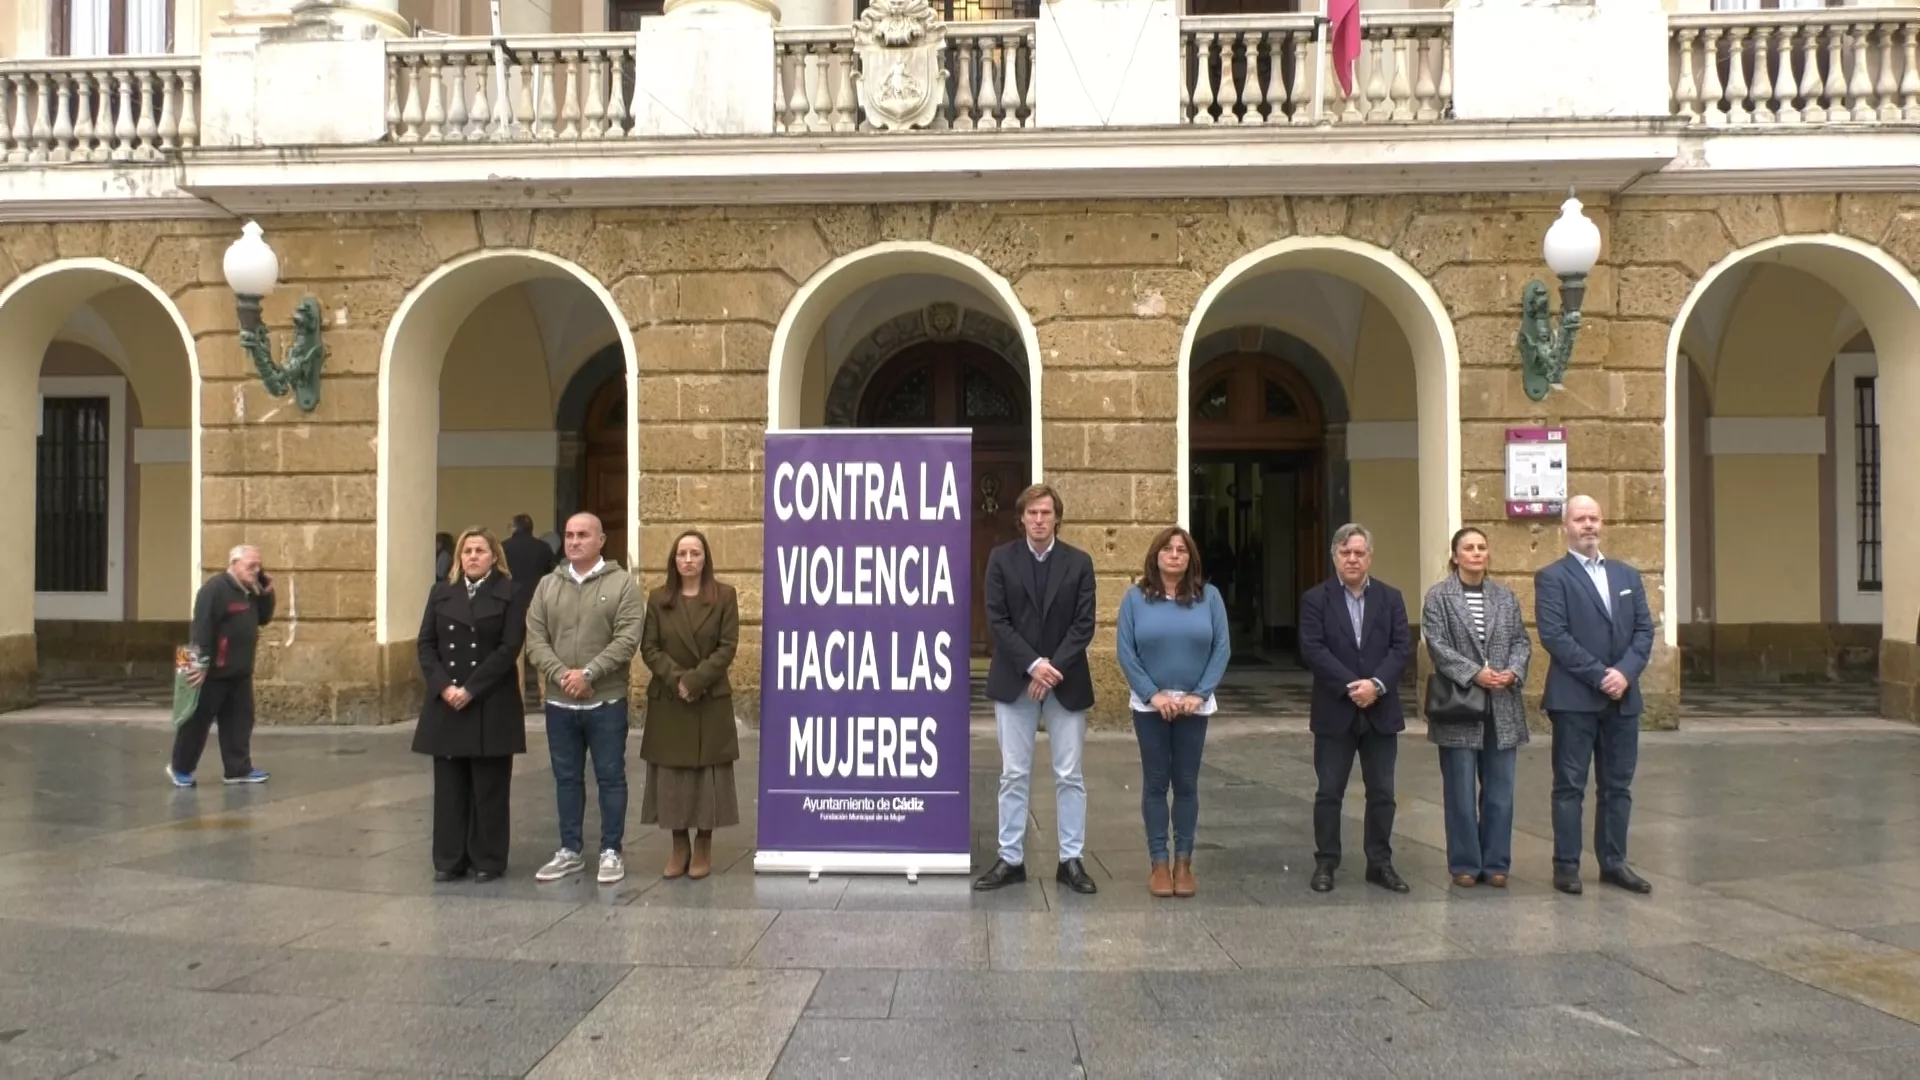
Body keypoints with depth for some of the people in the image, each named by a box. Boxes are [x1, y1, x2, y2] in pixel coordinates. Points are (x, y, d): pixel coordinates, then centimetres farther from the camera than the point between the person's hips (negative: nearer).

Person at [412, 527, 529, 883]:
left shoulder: (511, 594, -1)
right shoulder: (441, 593, 12)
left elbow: (509, 649, -9)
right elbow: (426, 644, 6)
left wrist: (470, 689, -15)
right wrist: (443, 686, -10)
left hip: (491, 706, -3)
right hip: (445, 703, 4)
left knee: (488, 787, 2)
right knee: (449, 786, 6)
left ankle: (487, 860, 10)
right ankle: (449, 860, 13)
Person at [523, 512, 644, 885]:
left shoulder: (622, 583, -5)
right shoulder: (547, 585, 7)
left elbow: (627, 640, -13)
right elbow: (535, 640, 0)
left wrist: (588, 673, -20)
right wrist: (561, 675, -14)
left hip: (606, 701, -4)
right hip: (559, 702, 4)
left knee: (610, 778, 5)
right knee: (567, 778, 13)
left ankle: (611, 852, 15)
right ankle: (569, 851, 23)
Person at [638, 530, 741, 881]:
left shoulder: (725, 596, 1)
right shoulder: (658, 599, 6)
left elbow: (728, 646, -6)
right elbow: (648, 648, 0)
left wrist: (696, 680, -16)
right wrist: (676, 679, -15)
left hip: (711, 701, -2)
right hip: (668, 701, 2)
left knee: (708, 775, 1)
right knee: (671, 777, 4)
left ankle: (703, 849, 12)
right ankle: (679, 848, 15)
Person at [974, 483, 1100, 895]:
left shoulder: (1079, 562, 2)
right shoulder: (1001, 559, 1)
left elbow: (1084, 624, -3)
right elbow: (997, 620, -5)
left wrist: (1053, 667, -14)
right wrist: (1033, 665, -15)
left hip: (1066, 681, 0)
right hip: (1015, 680, 0)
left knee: (1069, 776, 4)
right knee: (1014, 775, 4)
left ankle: (1071, 860, 12)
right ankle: (1010, 859, 11)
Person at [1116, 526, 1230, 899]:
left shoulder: (1209, 596, 0)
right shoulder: (1136, 597, -2)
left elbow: (1222, 648, -2)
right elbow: (1126, 652, -5)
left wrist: (1199, 694, -11)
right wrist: (1153, 694, -13)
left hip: (1194, 706, 1)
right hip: (1150, 705, -1)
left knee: (1187, 784, 6)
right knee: (1155, 783, 4)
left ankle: (1184, 862, 15)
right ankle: (1158, 863, 10)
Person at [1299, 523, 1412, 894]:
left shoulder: (1391, 597, 7)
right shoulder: (1315, 599, -1)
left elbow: (1402, 647, -1)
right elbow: (1313, 649, -11)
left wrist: (1377, 684, -16)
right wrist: (1351, 686, -18)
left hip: (1381, 711, 2)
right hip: (1335, 711, -2)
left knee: (1382, 793, 7)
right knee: (1329, 792, 4)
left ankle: (1380, 864, 17)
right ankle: (1325, 863, 13)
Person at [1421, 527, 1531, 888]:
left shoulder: (1505, 596, 12)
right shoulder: (1438, 597, -1)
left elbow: (1521, 641, 9)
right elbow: (1437, 645, -9)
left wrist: (1513, 671, -9)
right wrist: (1474, 673, -18)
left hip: (1503, 708, 4)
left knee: (1500, 790, 7)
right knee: (1461, 791, 3)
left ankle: (1495, 863, 17)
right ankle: (1464, 864, 13)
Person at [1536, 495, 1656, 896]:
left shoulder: (1627, 575, 15)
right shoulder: (1552, 577, -3)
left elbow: (1644, 629, 7)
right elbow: (1554, 635, -13)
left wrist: (1625, 672, -9)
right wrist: (1598, 675, -17)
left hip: (1623, 696, 5)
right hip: (1574, 697, -5)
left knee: (1618, 785, 10)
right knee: (1570, 785, 1)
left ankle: (1613, 862, 18)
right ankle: (1566, 865, 6)